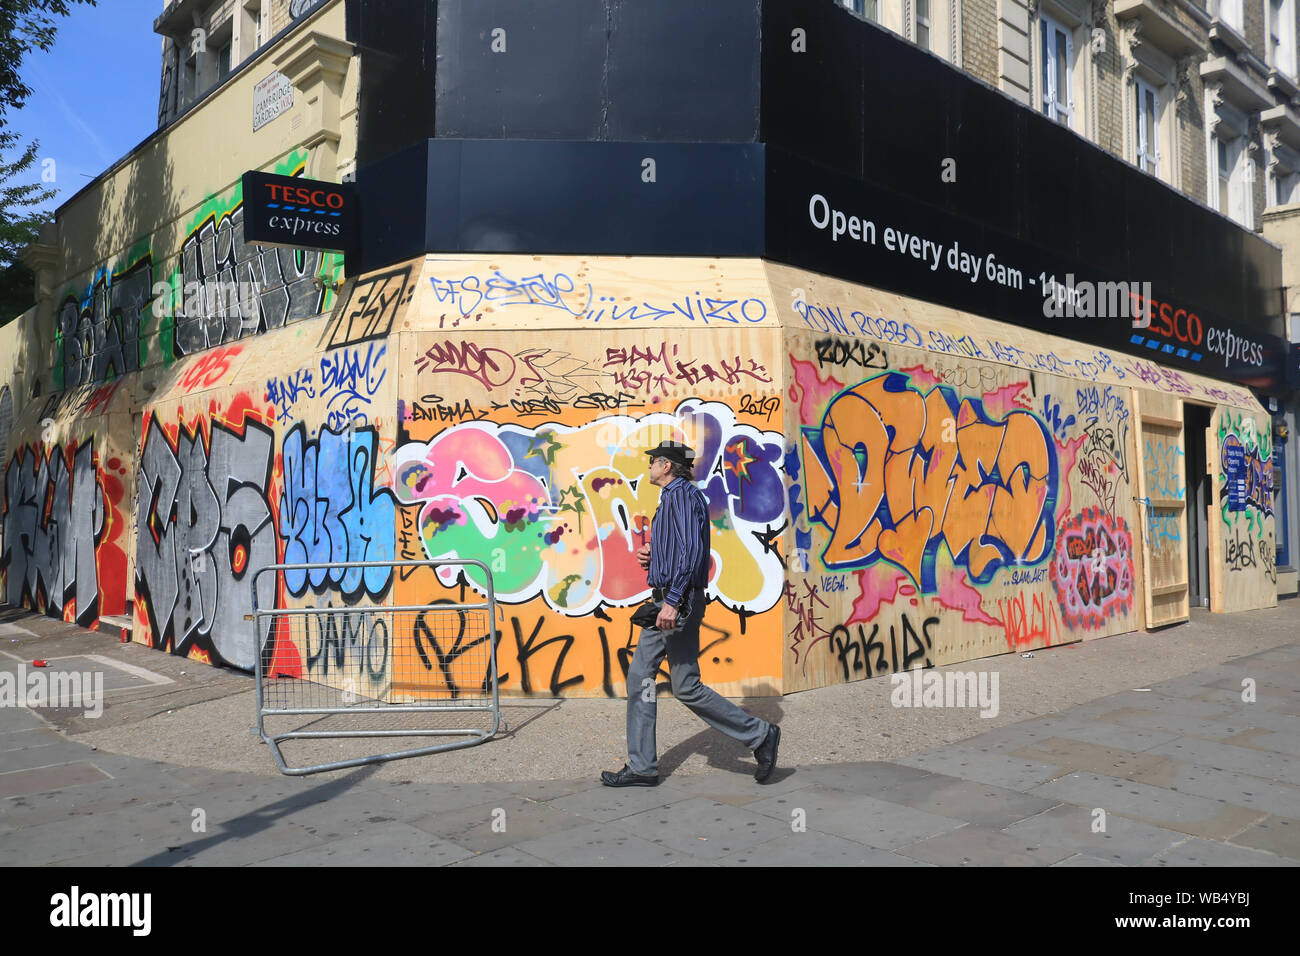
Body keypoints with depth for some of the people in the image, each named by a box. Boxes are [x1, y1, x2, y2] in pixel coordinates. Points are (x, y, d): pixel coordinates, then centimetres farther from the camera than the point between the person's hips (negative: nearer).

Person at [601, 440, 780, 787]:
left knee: (686, 687, -5)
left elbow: (692, 551, -23)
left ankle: (760, 735, 6)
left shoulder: (683, 494, -12)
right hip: (666, 601, 11)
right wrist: (650, 555, 8)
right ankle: (642, 766, 13)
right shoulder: (672, 497, 20)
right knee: (639, 677, 8)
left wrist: (673, 601, -28)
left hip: (679, 602, -11)